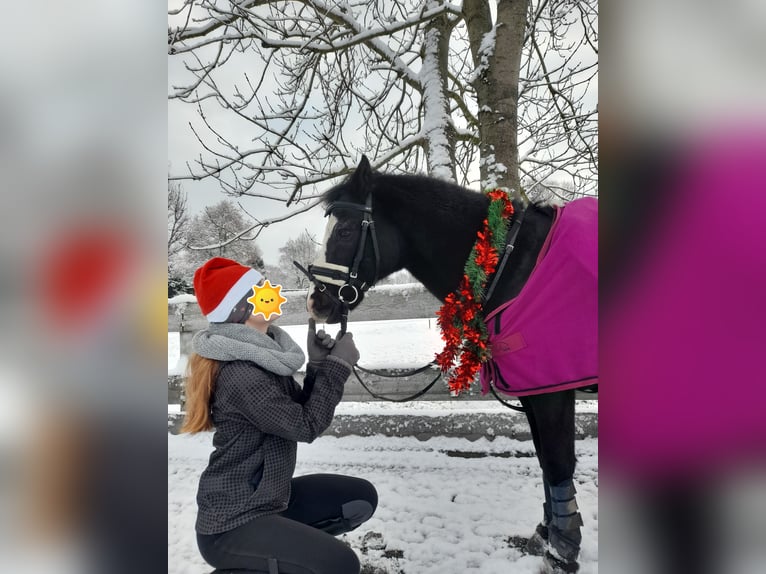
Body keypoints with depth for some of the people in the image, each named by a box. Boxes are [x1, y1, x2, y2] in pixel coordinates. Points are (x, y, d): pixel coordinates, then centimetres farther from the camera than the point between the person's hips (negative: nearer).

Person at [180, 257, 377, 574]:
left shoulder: (263, 351, 3)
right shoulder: (240, 374, -25)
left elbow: (300, 411, 6)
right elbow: (306, 426, -21)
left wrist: (318, 366, -8)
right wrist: (337, 365, -15)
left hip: (266, 498, 9)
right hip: (231, 522, -9)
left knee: (362, 497, 9)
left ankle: (278, 543, 13)